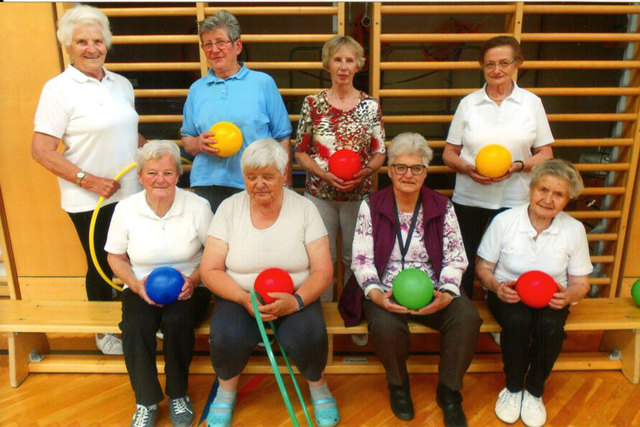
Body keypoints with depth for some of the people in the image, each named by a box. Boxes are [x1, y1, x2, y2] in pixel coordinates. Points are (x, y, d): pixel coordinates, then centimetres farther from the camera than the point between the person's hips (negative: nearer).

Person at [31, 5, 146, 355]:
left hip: (132, 194, 5)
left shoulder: (122, 84, 8)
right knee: (101, 266, 9)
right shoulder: (58, 89, -9)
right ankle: (103, 331, 31)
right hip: (90, 203, -5)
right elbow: (41, 151, -13)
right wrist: (88, 180, -19)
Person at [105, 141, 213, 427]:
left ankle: (178, 395, -4)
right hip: (141, 289, 2)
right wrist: (137, 284, -10)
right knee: (135, 326, -29)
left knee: (177, 321, -32)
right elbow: (115, 256, 7)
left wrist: (195, 279, -17)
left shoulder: (198, 206, -7)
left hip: (188, 288, -1)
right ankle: (146, 401, -4)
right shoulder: (125, 209, -2)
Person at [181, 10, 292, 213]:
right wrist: (198, 143, -5)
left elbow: (282, 138, 3)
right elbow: (186, 141, 19)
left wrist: (285, 184, -3)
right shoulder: (197, 89, 14)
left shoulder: (263, 83, 5)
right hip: (207, 186, 3)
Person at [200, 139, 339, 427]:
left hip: (296, 297, 0)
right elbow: (209, 269, -4)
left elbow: (323, 271, -6)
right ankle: (226, 390, 7)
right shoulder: (229, 208, -2)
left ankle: (317, 384, 7)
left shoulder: (304, 208, -3)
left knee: (308, 337, -30)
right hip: (239, 296, 1)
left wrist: (296, 300, -24)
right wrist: (245, 298, -20)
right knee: (227, 338, -30)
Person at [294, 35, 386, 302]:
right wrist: (325, 174, -14)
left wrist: (364, 172, -14)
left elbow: (379, 153, 6)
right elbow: (300, 152, 2)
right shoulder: (312, 104, 0)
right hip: (319, 193, 0)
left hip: (359, 195, 1)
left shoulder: (371, 106, 2)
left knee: (355, 259, 10)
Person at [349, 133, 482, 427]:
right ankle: (398, 383, 4)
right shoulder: (371, 206, 0)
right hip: (386, 292, -1)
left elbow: (455, 258, 1)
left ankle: (449, 391, 2)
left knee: (467, 317, -26)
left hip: (431, 291, 2)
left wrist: (447, 293, -17)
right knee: (385, 326, -33)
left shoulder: (442, 207, 4)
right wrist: (377, 294, -22)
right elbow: (362, 259, -4)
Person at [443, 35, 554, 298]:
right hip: (469, 197, 0)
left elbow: (545, 154, 6)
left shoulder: (532, 102, 5)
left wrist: (518, 166, -13)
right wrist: (467, 168, -14)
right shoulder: (468, 103, 6)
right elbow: (449, 153, 7)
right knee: (464, 262, 4)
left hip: (514, 200, 0)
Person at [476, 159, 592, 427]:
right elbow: (483, 266, -1)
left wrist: (568, 296, -20)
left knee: (550, 327, -32)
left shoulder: (574, 229, -5)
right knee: (517, 322, -34)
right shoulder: (504, 221, -10)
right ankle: (513, 388, -4)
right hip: (509, 294, -1)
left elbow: (581, 282, 3)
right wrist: (496, 286, -22)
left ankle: (534, 391, -2)